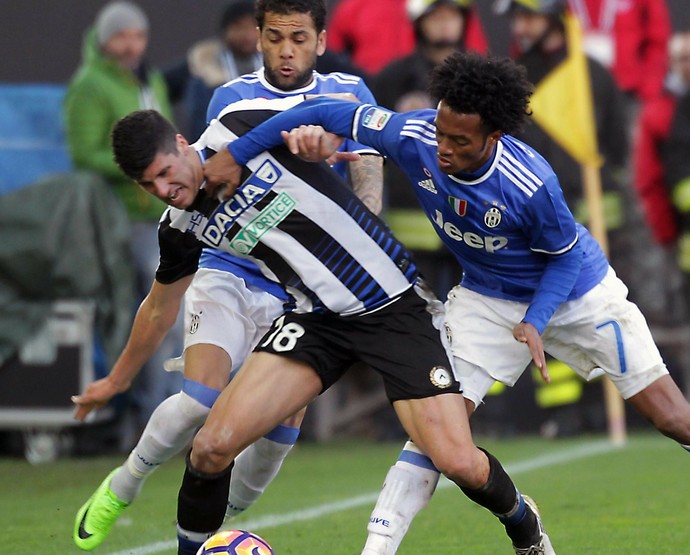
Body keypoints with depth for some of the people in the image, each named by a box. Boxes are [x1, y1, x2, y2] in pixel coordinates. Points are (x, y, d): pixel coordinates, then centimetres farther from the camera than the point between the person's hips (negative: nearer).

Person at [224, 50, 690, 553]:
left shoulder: (531, 184, -35)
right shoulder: (415, 138, -27)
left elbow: (566, 255, -17)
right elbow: (329, 113, -16)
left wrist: (535, 323, -29)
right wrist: (232, 157, -20)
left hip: (576, 292, -2)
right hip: (488, 299, 2)